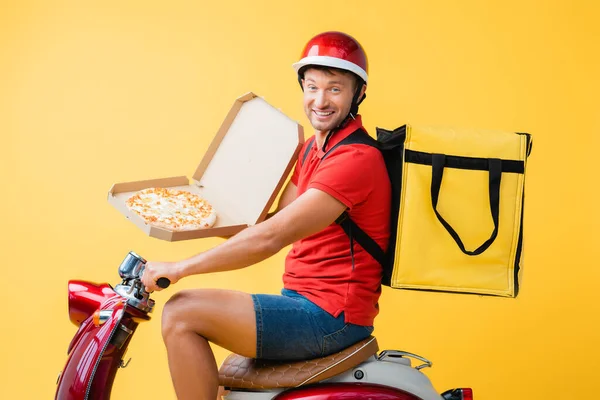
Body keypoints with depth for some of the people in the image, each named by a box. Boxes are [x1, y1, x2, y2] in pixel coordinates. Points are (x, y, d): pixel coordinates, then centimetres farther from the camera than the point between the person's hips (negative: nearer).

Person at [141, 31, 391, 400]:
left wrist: (180, 268, -20)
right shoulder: (313, 147, 13)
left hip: (333, 316, -10)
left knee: (181, 314, -16)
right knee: (181, 319, 20)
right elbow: (271, 221, 16)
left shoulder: (356, 159, -19)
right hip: (303, 299, 10)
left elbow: (269, 238, -24)